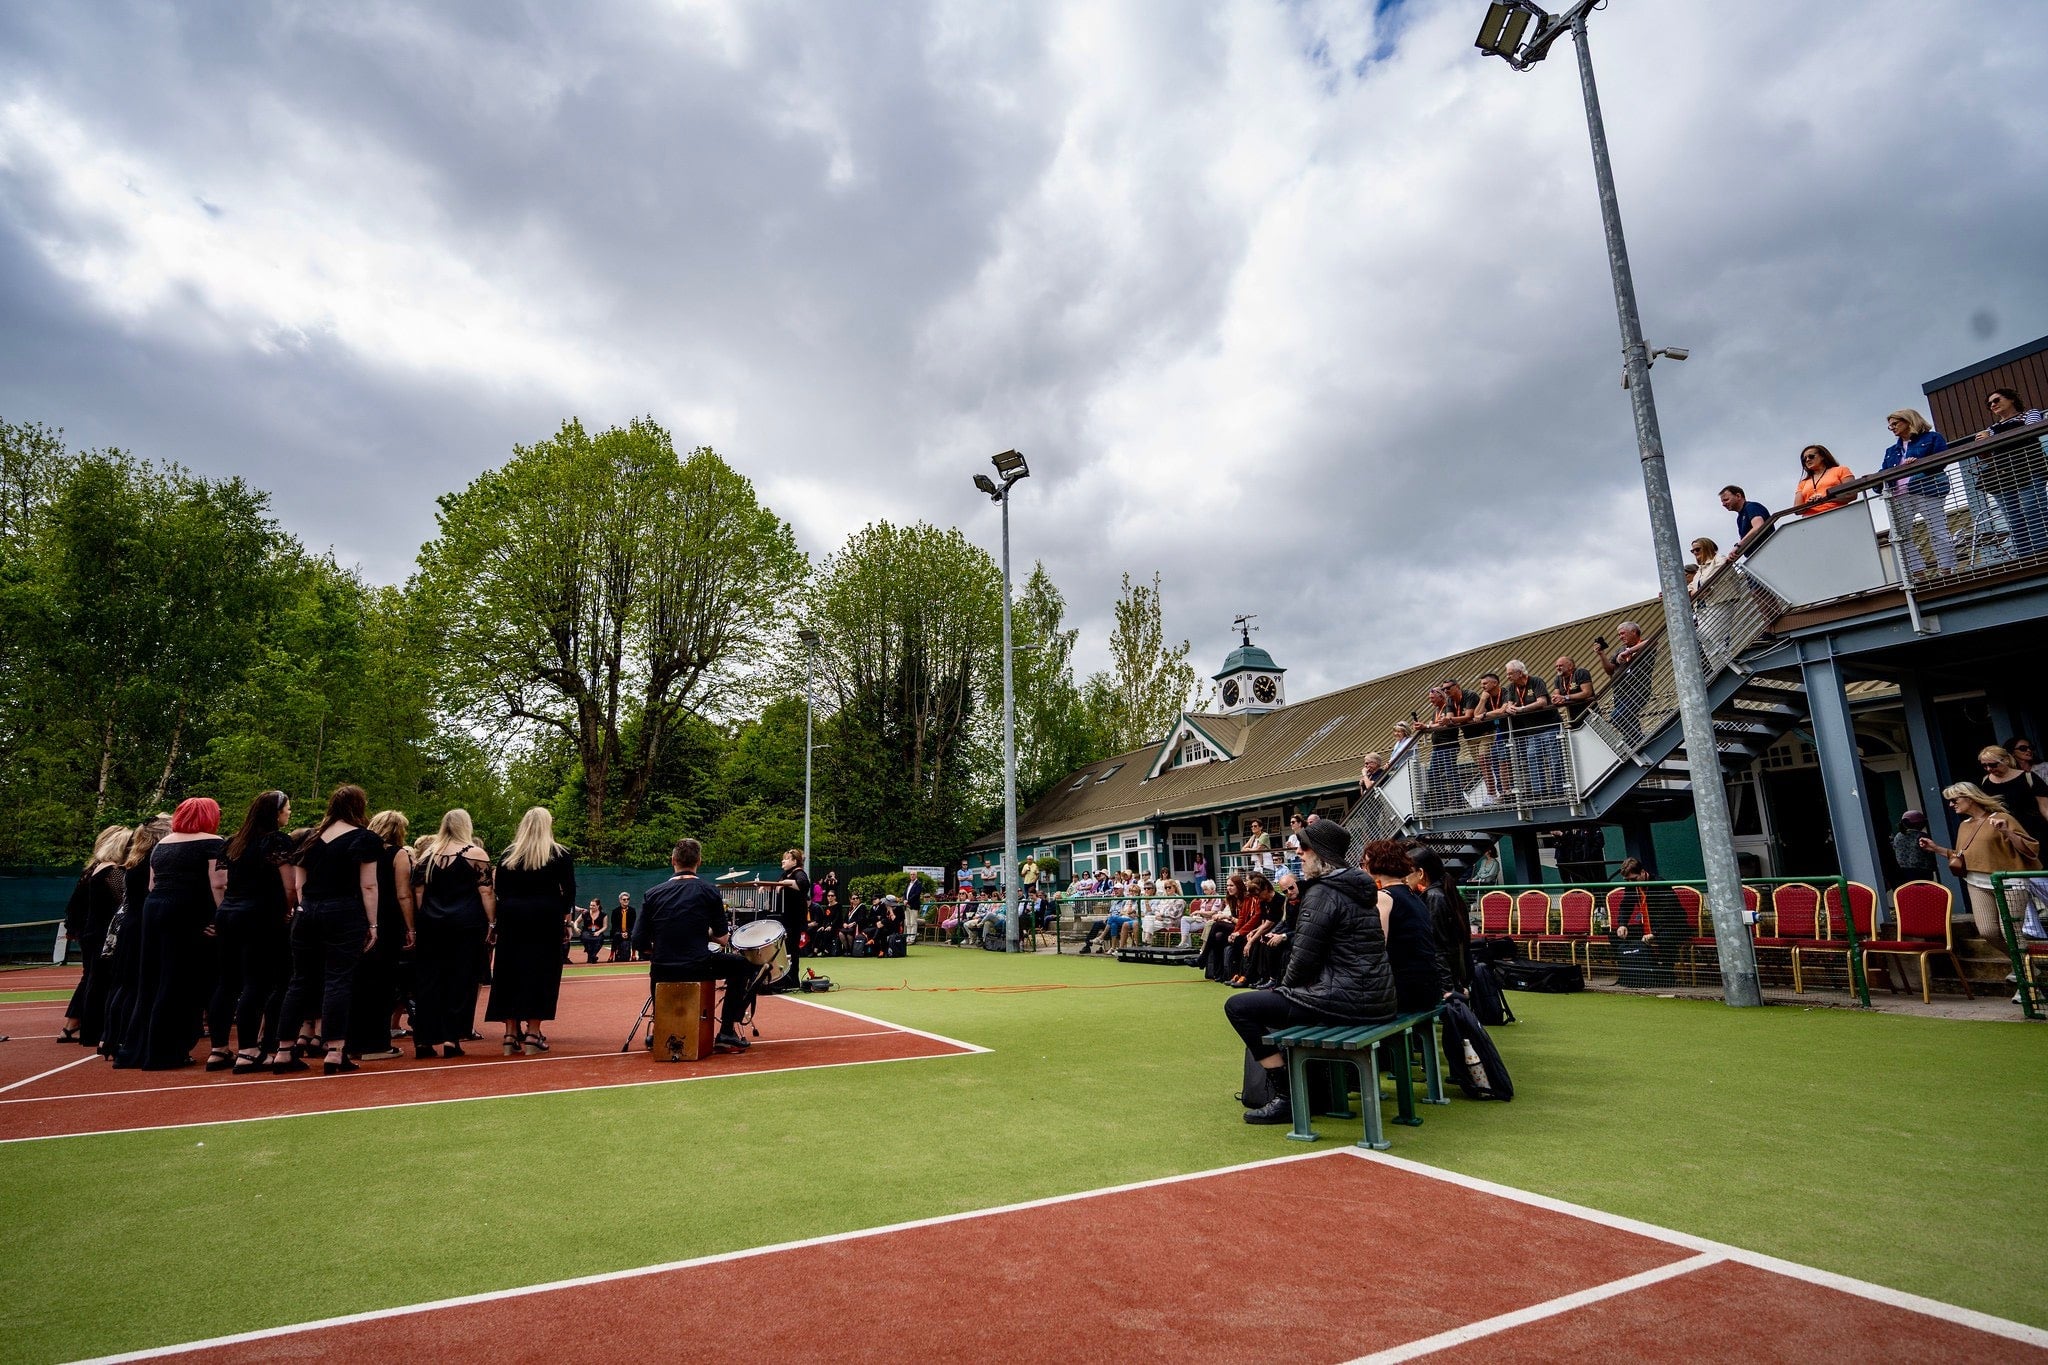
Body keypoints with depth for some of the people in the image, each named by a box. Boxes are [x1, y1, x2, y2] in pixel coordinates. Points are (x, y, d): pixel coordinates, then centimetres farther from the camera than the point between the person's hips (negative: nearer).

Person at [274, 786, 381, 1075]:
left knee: (301, 980, 11)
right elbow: (368, 886, -8)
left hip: (306, 914, 5)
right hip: (343, 914, -5)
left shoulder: (311, 837, 13)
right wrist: (372, 924, -5)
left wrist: (305, 910, 20)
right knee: (338, 980, -4)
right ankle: (334, 1051, -5)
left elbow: (299, 884, 14)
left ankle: (284, 1051, 14)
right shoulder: (364, 839, -4)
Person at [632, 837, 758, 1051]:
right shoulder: (708, 892, -6)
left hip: (662, 971, 4)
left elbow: (639, 944, -2)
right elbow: (723, 939, -3)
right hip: (698, 968, -3)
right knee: (745, 965, 20)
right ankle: (727, 1032, 13)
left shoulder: (652, 894, -1)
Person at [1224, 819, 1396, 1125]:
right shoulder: (1358, 888, 14)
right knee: (1281, 997, 33)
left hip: (1345, 1001, -10)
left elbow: (1304, 958, -17)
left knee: (1237, 1006, -5)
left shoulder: (1322, 892, -15)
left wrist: (1285, 986, 3)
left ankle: (1286, 1097, -1)